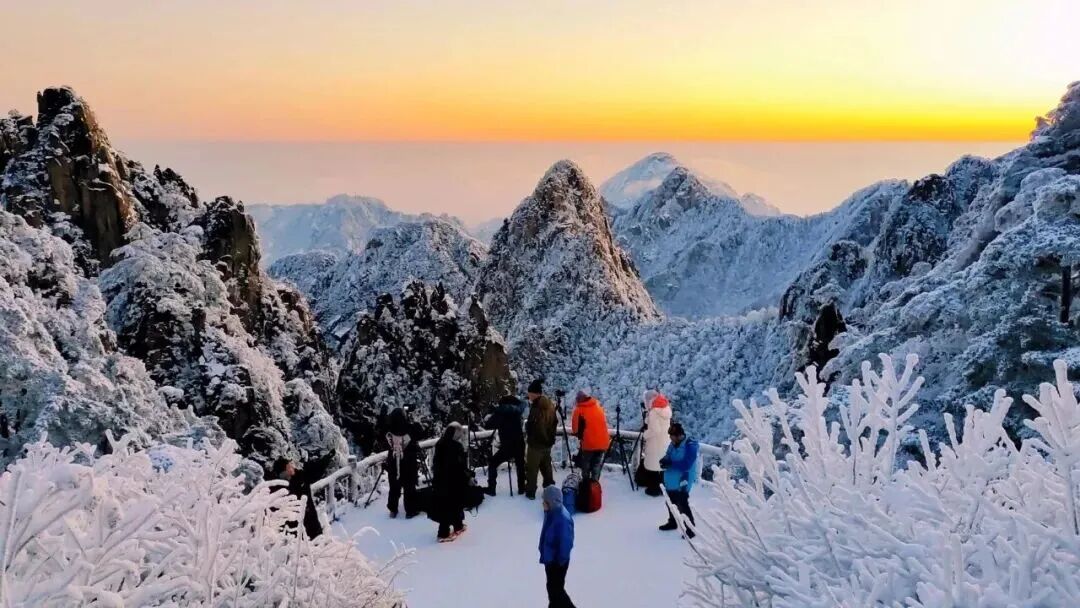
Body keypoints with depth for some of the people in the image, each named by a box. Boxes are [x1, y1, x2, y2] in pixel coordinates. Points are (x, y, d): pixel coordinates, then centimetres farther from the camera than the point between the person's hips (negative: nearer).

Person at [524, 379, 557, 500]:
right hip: (548, 441, 8)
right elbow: (554, 422, 13)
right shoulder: (550, 405, 4)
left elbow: (531, 425, -21)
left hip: (536, 442, -8)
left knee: (532, 468, 3)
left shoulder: (536, 406, -23)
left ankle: (531, 491, 9)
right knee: (546, 466, 19)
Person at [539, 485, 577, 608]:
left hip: (558, 561, -9)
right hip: (549, 558, 9)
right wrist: (544, 554, 16)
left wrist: (561, 560, -17)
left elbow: (566, 543, -26)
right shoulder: (551, 513, -2)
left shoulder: (563, 519, -31)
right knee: (552, 587, 22)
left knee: (556, 589, 4)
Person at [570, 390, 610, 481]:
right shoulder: (598, 406, 12)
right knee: (597, 467, 10)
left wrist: (579, 435, 15)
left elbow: (575, 428, -3)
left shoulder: (579, 409, -4)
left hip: (589, 444, -4)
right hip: (603, 443, 4)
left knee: (586, 467, 11)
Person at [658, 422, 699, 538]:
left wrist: (670, 463, -29)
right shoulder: (673, 444, 4)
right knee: (671, 503, 22)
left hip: (681, 483, -8)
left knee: (683, 506, -6)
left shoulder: (690, 446, -20)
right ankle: (672, 522, 42)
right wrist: (664, 461, -11)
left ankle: (691, 529, 5)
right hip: (670, 481, 9)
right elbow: (668, 457, 13)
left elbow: (686, 465, -28)